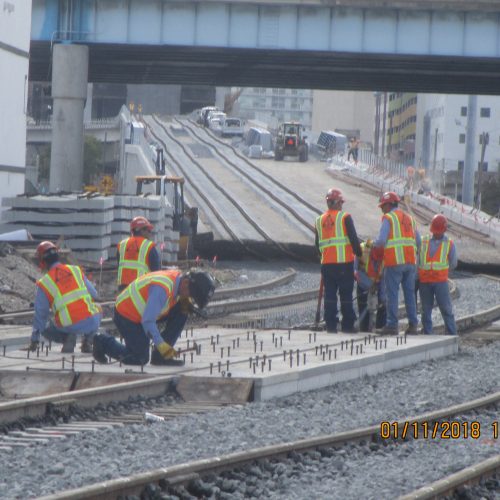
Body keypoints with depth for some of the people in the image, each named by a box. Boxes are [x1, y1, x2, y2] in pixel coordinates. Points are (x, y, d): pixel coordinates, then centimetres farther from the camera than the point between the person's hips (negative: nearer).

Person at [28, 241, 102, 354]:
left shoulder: (44, 283, 2)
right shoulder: (76, 270, 9)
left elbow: (41, 314, 6)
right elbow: (94, 295, 16)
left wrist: (35, 340, 16)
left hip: (69, 327, -2)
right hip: (91, 322, 2)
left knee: (45, 329, 30)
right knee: (97, 308, 37)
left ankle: (67, 338, -2)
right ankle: (87, 341, 14)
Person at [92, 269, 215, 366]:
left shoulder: (179, 278, -7)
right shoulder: (162, 288, -34)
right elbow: (148, 321, -36)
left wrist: (184, 305, -15)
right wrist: (161, 344, -38)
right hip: (126, 316, -9)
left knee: (181, 313, -7)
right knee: (140, 359, -8)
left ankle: (161, 356, -1)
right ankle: (104, 342, 13)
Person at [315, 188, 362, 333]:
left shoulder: (320, 220, 12)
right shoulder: (345, 217, -4)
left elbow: (318, 244, 17)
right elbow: (354, 239, -8)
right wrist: (359, 254, 5)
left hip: (326, 263, 4)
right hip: (344, 262, -4)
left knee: (330, 294, 6)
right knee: (346, 294, 1)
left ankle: (331, 325, 3)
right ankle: (348, 325, 2)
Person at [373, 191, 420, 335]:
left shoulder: (388, 218, -2)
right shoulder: (409, 218, 18)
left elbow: (381, 240, -11)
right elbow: (418, 241, 16)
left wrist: (374, 245, 9)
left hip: (394, 261, -6)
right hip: (410, 261, 6)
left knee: (392, 294, -3)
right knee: (410, 293, 10)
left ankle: (392, 325, -5)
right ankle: (413, 324, 9)